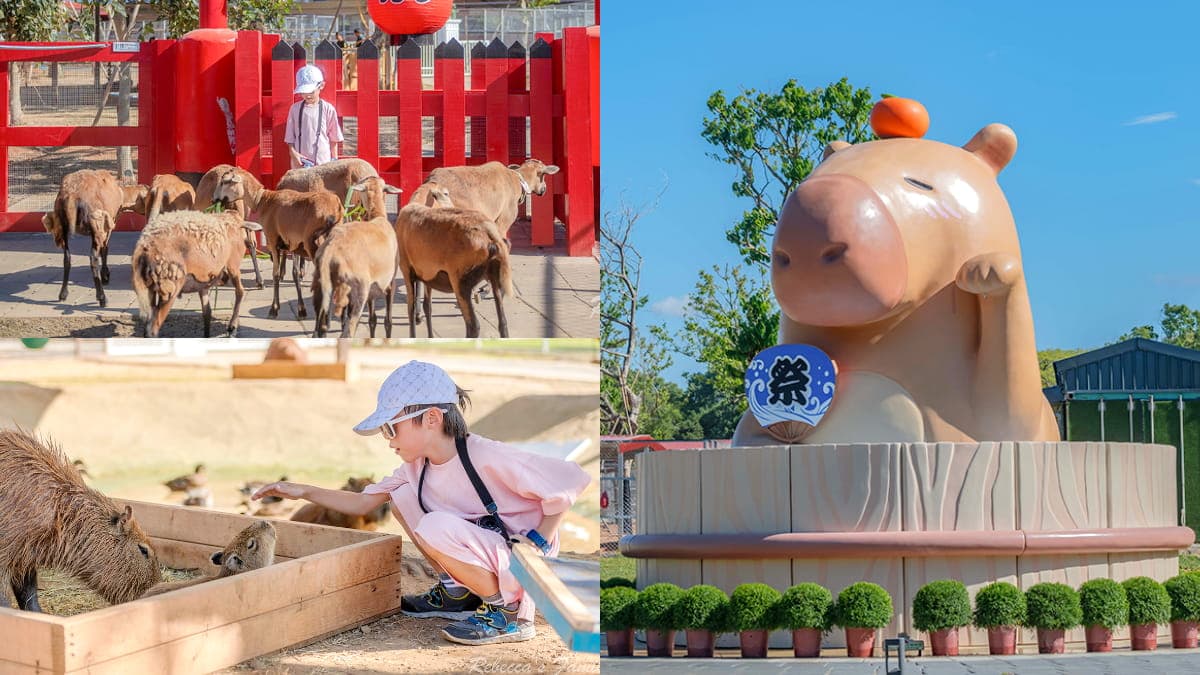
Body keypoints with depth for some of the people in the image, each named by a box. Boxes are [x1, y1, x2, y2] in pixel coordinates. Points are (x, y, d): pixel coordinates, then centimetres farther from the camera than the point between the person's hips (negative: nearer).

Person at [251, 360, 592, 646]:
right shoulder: (418, 466, 2)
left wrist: (536, 546, -20)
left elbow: (573, 480, -23)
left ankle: (509, 612, -14)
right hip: (486, 549, 8)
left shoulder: (487, 458, -24)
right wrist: (304, 492, -3)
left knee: (436, 528, -30)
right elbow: (363, 503, 9)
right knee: (403, 497, 5)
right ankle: (457, 591, 12)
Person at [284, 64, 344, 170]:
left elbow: (334, 139, 3)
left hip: (323, 162, -2)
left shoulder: (328, 109, -2)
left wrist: (334, 161, 3)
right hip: (300, 161, 2)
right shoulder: (295, 109, 4)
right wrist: (293, 153, -9)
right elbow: (290, 137, 7)